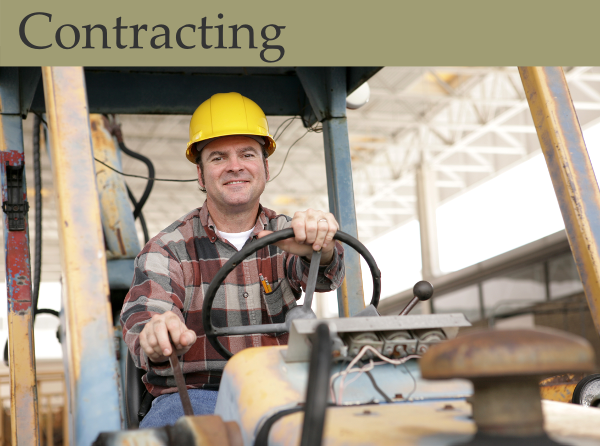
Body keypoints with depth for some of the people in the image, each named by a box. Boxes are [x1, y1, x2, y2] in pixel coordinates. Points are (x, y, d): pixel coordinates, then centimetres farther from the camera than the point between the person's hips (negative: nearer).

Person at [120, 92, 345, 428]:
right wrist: (158, 339, -39)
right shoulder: (169, 248, 4)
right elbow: (142, 317, -13)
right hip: (195, 397, -1)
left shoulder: (287, 235, 10)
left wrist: (318, 249, -38)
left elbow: (320, 274, -12)